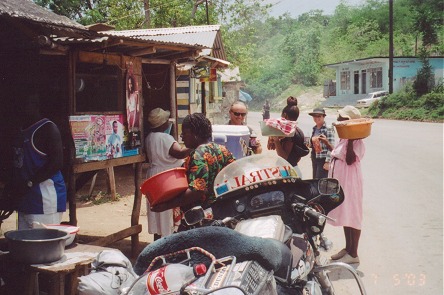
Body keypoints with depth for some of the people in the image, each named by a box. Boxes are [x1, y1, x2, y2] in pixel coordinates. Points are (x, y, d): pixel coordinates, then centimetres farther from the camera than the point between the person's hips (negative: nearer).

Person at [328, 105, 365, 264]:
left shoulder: (357, 141, -16)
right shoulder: (343, 139, 12)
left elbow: (350, 160, -27)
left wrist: (350, 141, -31)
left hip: (350, 181, -10)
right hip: (340, 181, 10)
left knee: (352, 215, -3)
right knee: (344, 215, 16)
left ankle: (353, 254, 5)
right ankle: (348, 248, 28)